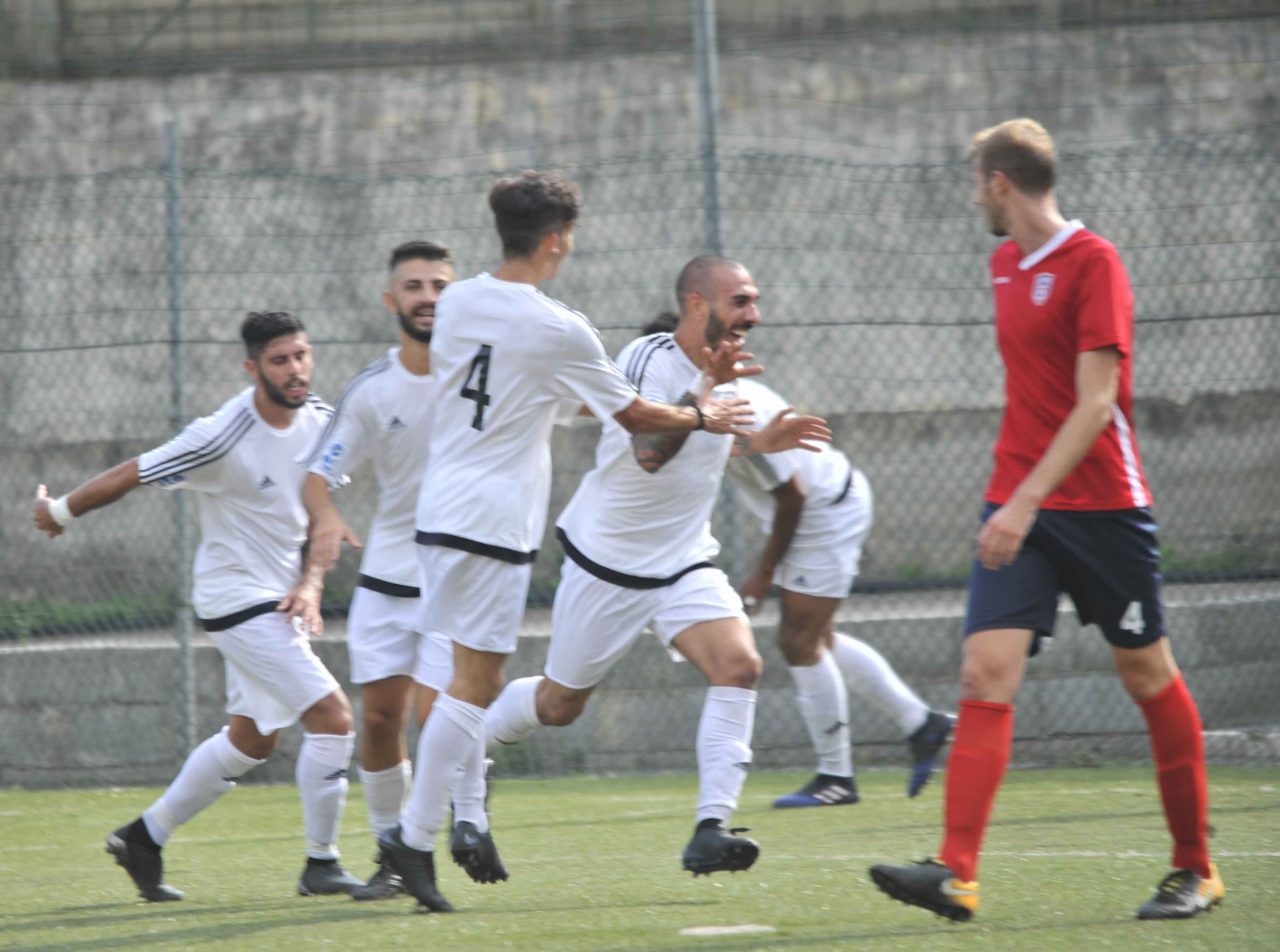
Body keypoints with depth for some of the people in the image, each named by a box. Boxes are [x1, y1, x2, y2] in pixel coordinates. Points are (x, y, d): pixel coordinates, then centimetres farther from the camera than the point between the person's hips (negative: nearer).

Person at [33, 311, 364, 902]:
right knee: (332, 716, -16)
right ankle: (320, 864, -5)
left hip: (280, 602, 8)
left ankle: (145, 837, 30)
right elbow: (131, 475, -12)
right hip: (236, 600, -8)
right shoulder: (223, 438, -24)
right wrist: (61, 511, 0)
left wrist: (310, 581, -6)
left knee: (252, 740, 17)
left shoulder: (318, 420, -1)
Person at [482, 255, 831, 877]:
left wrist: (756, 442, 13)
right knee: (559, 704, 8)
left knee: (739, 665, -19)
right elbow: (649, 450, -35)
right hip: (606, 561, -6)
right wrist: (704, 396, -39)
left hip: (684, 562, 6)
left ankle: (711, 831, -23)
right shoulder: (648, 359, -20)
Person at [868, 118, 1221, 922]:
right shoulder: (1006, 266, 12)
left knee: (1149, 676, 5)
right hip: (1018, 506, 6)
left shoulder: (1093, 263, -12)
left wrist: (1027, 501, -27)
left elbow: (1095, 404, -19)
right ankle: (957, 873, -20)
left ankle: (1196, 870, 18)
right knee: (987, 672, -10)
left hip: (1102, 504, -6)